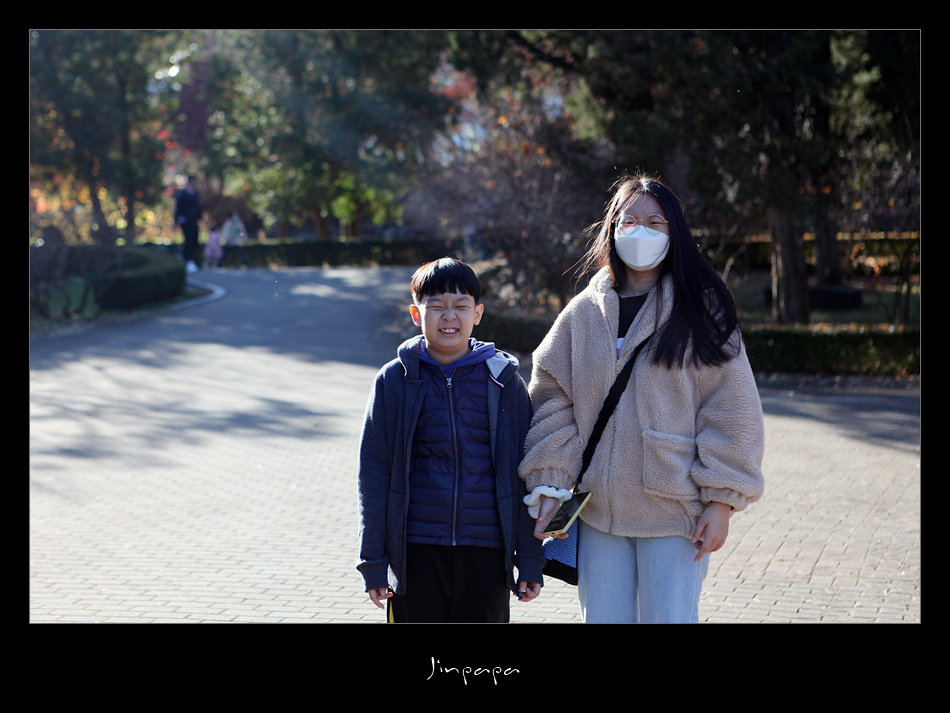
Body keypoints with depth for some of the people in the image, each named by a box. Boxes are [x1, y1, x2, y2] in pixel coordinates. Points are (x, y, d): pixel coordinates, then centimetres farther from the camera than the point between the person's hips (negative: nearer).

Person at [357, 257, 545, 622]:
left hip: (486, 551, 0)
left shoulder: (504, 380, 4)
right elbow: (374, 474, 4)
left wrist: (530, 558, 4)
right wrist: (373, 562, 1)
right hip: (415, 551, 0)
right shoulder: (394, 380, 2)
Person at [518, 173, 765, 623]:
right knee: (601, 618, 8)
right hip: (598, 510, 3)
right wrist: (550, 485, -2)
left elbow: (730, 409, -3)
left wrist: (721, 501, -8)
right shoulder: (584, 312, 7)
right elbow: (551, 400, 8)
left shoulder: (701, 308, -1)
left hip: (675, 514, -3)